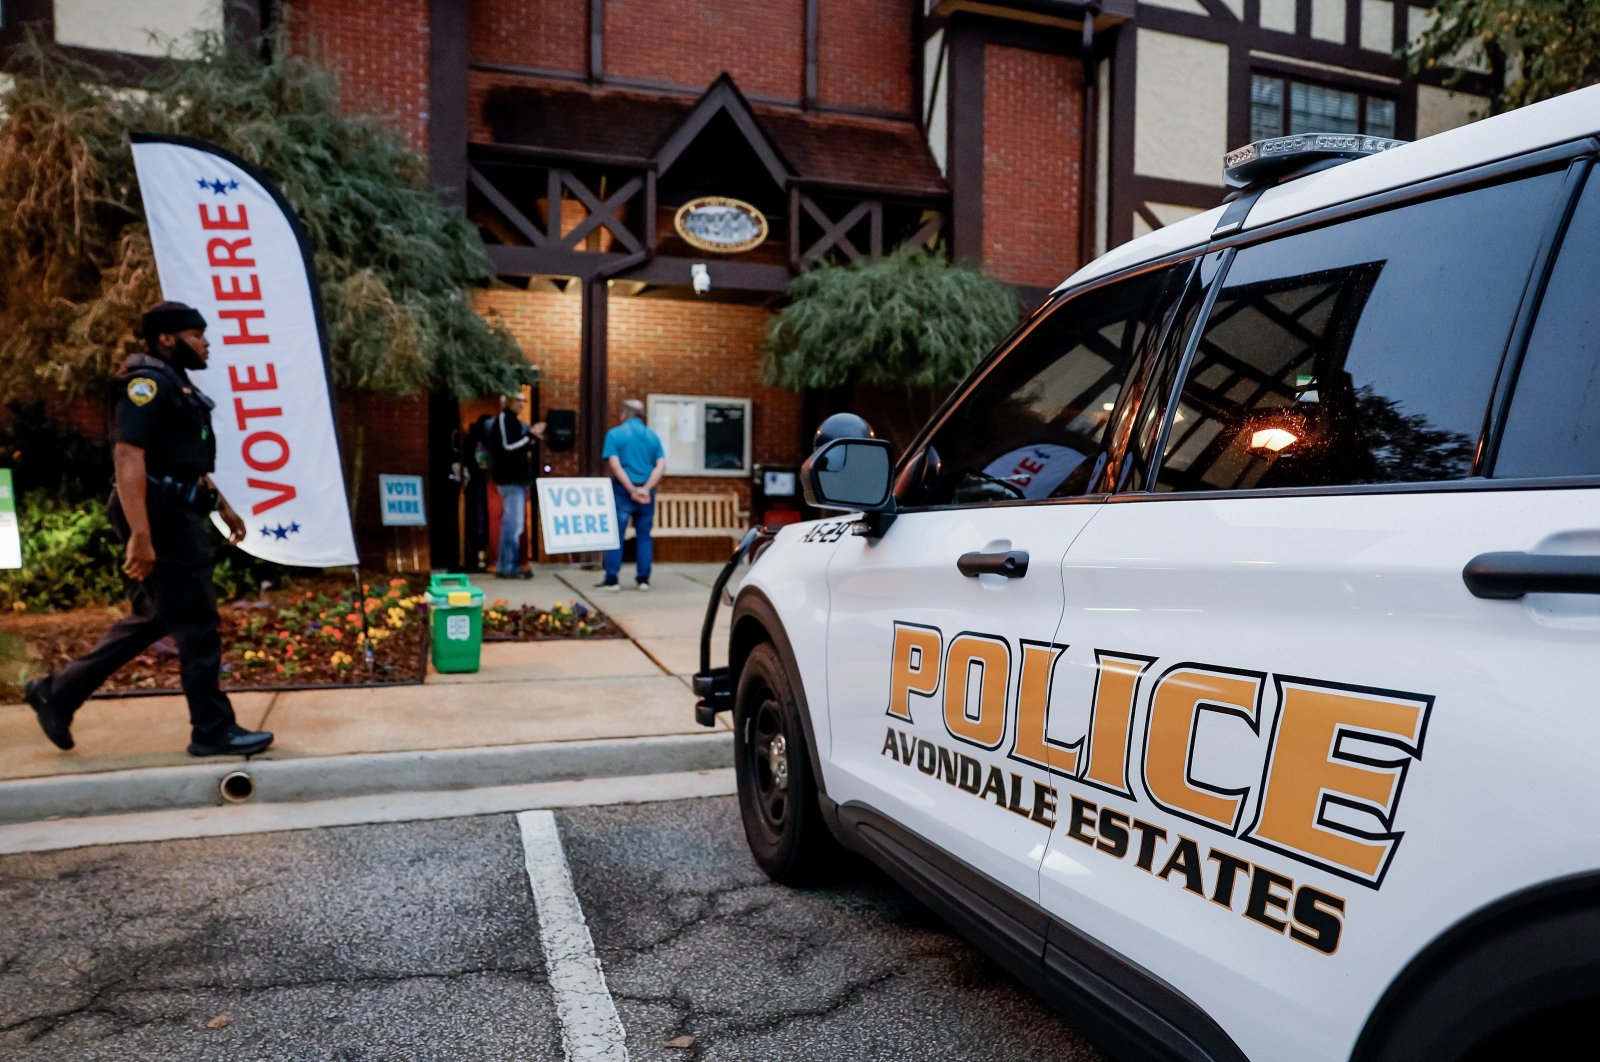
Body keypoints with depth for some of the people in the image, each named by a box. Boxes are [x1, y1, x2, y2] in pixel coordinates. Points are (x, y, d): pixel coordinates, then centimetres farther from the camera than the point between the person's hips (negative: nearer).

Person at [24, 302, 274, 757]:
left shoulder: (177, 385, 18)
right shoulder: (148, 381, -14)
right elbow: (127, 456, -23)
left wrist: (223, 506, 25)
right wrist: (140, 536, -28)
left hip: (180, 516, 10)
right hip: (162, 518, -10)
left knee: (153, 618, 17)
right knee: (196, 624, -4)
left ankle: (58, 692, 26)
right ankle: (214, 731, 4)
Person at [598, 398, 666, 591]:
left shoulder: (615, 434, -2)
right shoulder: (653, 436, 8)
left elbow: (614, 465, -12)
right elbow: (661, 466, -3)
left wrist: (632, 490, -12)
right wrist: (646, 488, -11)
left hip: (622, 491, -3)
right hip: (647, 493, 3)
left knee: (615, 535, 2)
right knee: (644, 536, 10)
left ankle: (611, 580, 2)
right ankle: (643, 579, 11)